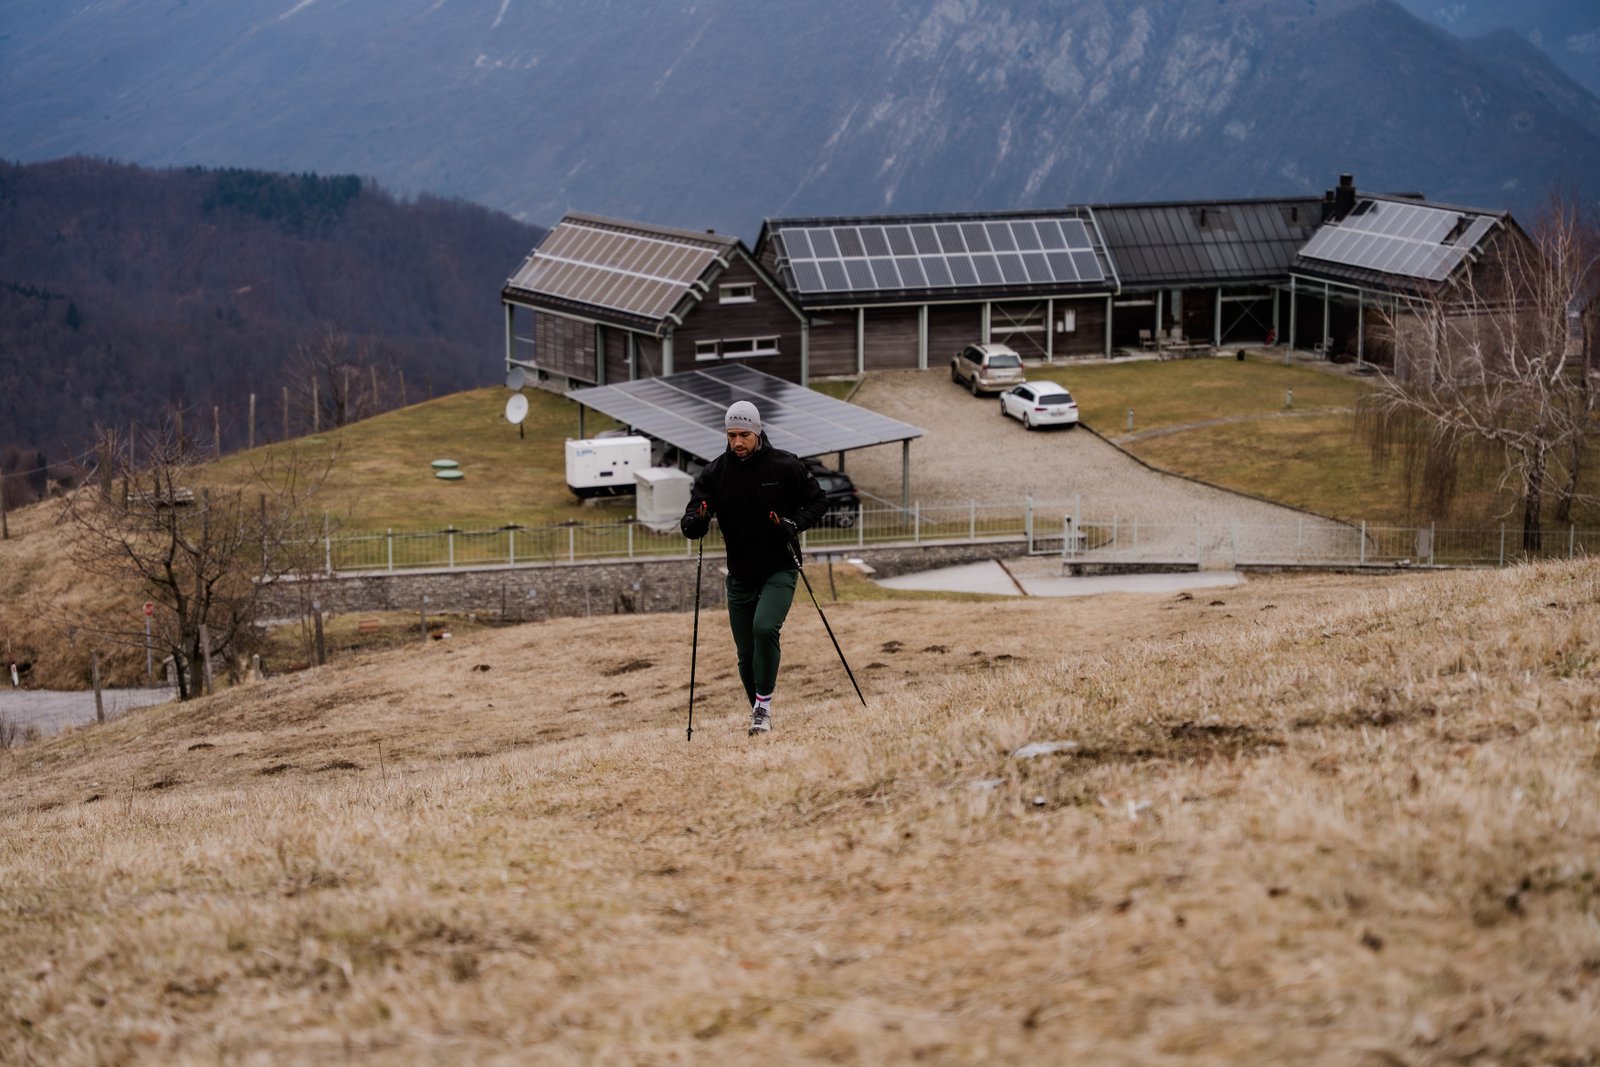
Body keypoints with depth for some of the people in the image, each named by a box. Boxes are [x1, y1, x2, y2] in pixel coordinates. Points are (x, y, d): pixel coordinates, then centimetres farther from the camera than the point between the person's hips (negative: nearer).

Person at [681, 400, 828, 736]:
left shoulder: (785, 466, -7)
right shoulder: (715, 473, -3)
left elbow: (818, 500, 3)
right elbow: (692, 523, -5)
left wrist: (796, 523, -16)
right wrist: (695, 522, -30)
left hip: (780, 571, -3)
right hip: (740, 576, 3)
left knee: (765, 627, -26)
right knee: (746, 654, 7)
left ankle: (765, 702, -14)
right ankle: (759, 712, 27)